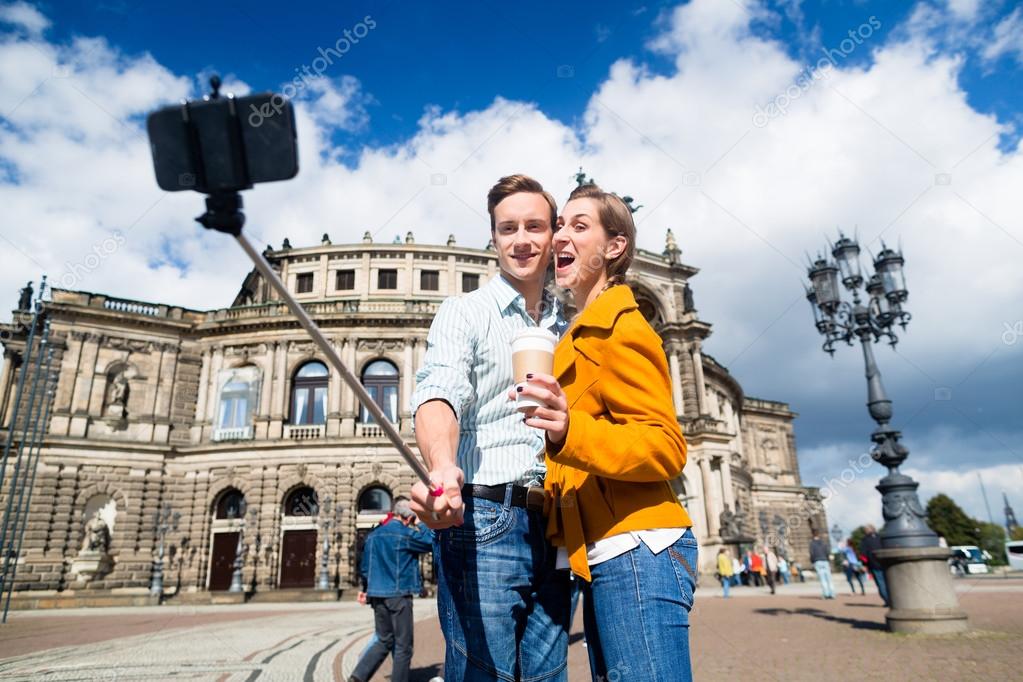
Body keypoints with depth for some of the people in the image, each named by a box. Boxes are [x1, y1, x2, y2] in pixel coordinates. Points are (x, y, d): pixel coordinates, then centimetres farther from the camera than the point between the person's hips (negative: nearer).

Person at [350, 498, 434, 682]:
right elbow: (432, 542, -1)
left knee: (384, 640, 17)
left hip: (377, 594, 7)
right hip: (398, 594, -7)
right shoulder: (405, 534, -10)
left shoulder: (373, 534, 9)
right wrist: (421, 525, 9)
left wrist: (366, 589, 25)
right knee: (403, 645, 5)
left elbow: (365, 566, 13)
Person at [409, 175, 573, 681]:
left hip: (554, 528, 5)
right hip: (481, 522, -4)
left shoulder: (568, 330, 17)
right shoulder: (463, 313, 2)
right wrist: (443, 466, -37)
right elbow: (438, 395, -17)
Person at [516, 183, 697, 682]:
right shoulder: (585, 332, 20)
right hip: (604, 556, 10)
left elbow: (666, 446, -17)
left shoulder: (618, 328, -9)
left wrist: (569, 431, -32)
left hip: (636, 552, -10)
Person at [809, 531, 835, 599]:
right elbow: (827, 553, 4)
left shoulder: (812, 543, 2)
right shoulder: (824, 543, 10)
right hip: (825, 561, 3)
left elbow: (812, 553, -8)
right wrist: (829, 564, 9)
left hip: (817, 562, -2)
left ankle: (826, 594, -10)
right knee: (828, 579, 5)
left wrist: (812, 562, 3)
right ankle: (832, 594, -1)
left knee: (822, 579, -4)